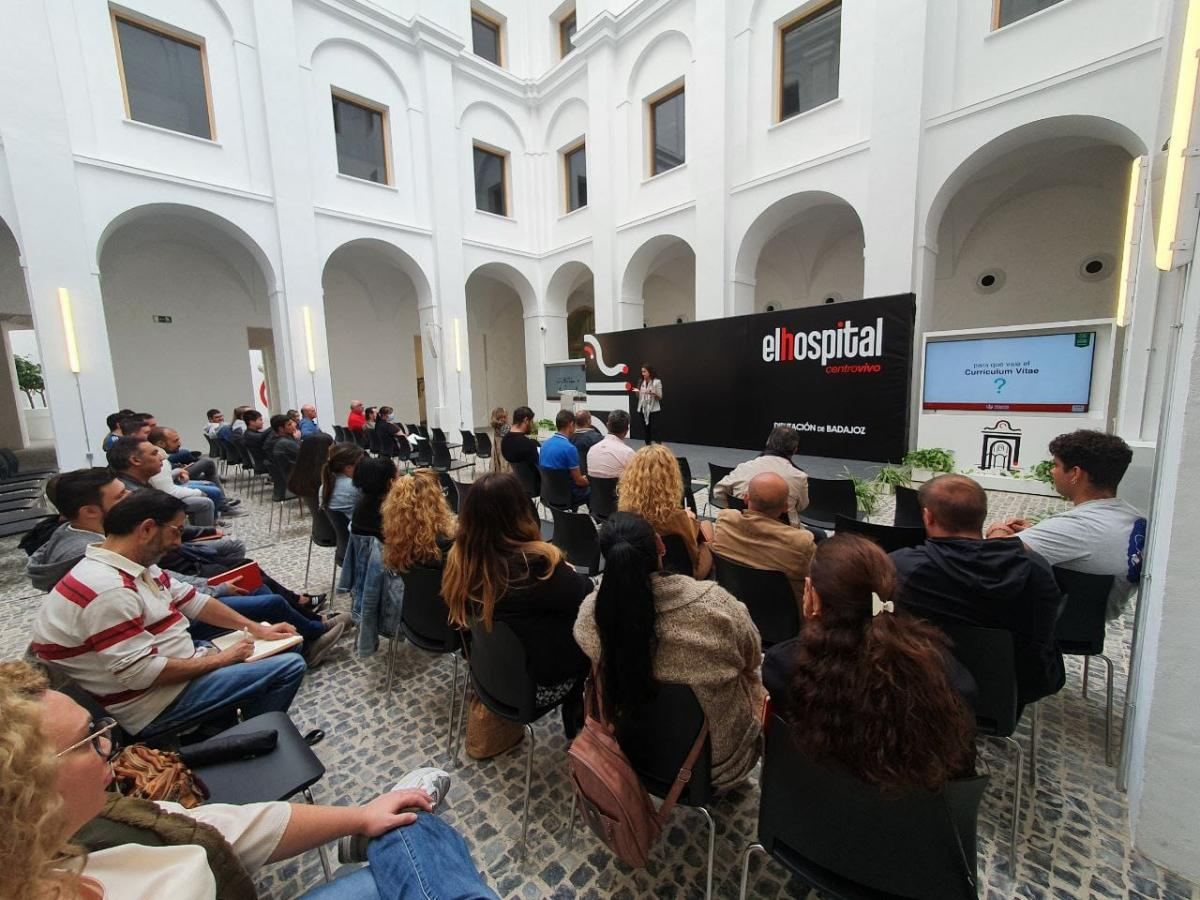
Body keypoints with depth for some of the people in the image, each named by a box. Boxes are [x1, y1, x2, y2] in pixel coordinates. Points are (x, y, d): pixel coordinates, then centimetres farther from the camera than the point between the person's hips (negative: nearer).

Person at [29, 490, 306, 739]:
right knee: (289, 667, -13)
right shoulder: (109, 590, -29)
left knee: (279, 650, 17)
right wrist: (220, 659, -17)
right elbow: (141, 673, -29)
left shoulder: (136, 565, 2)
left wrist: (256, 629, 3)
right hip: (155, 706, -10)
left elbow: (193, 601, 8)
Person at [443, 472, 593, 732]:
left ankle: (573, 714, 37)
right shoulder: (538, 562, -31)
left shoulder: (460, 558, -14)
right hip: (538, 685, -5)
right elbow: (586, 596, -17)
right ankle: (575, 717, 34)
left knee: (571, 630, 22)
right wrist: (568, 573, 4)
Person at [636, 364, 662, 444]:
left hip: (653, 410, -5)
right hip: (643, 410, 5)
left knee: (654, 432, -10)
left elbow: (660, 397, -7)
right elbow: (639, 396, 13)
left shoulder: (657, 382, -6)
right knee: (646, 431, 10)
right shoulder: (641, 382, 9)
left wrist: (652, 393, -24)